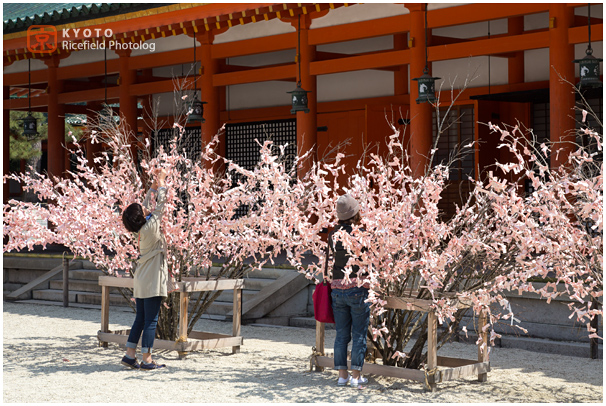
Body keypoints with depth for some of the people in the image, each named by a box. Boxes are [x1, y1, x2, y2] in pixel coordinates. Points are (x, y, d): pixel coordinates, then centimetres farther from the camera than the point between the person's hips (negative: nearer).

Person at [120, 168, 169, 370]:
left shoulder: (141, 229, 4)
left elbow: (148, 204, 18)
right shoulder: (150, 228, -16)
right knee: (151, 320, -4)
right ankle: (146, 360, -2)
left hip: (142, 281, 8)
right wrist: (161, 183, 4)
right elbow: (160, 205, -8)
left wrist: (154, 186, 20)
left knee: (140, 319, 12)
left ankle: (130, 355, 13)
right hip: (152, 281, -8)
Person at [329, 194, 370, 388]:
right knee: (359, 335, 4)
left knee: (341, 334, 11)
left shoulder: (333, 235, 4)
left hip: (337, 289, 5)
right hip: (357, 288, -5)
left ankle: (342, 375, 13)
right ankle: (356, 376, 4)